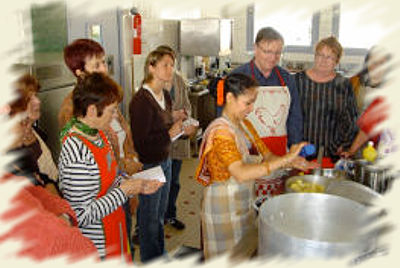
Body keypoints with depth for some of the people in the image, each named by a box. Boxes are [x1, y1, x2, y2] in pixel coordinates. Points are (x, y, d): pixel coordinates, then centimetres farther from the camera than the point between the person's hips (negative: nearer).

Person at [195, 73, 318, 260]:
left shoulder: (245, 124, 5)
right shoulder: (221, 131, -23)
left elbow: (266, 155, 2)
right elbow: (241, 173, -35)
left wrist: (292, 162, -17)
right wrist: (285, 159, -35)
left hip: (244, 203, 8)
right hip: (224, 207, -8)